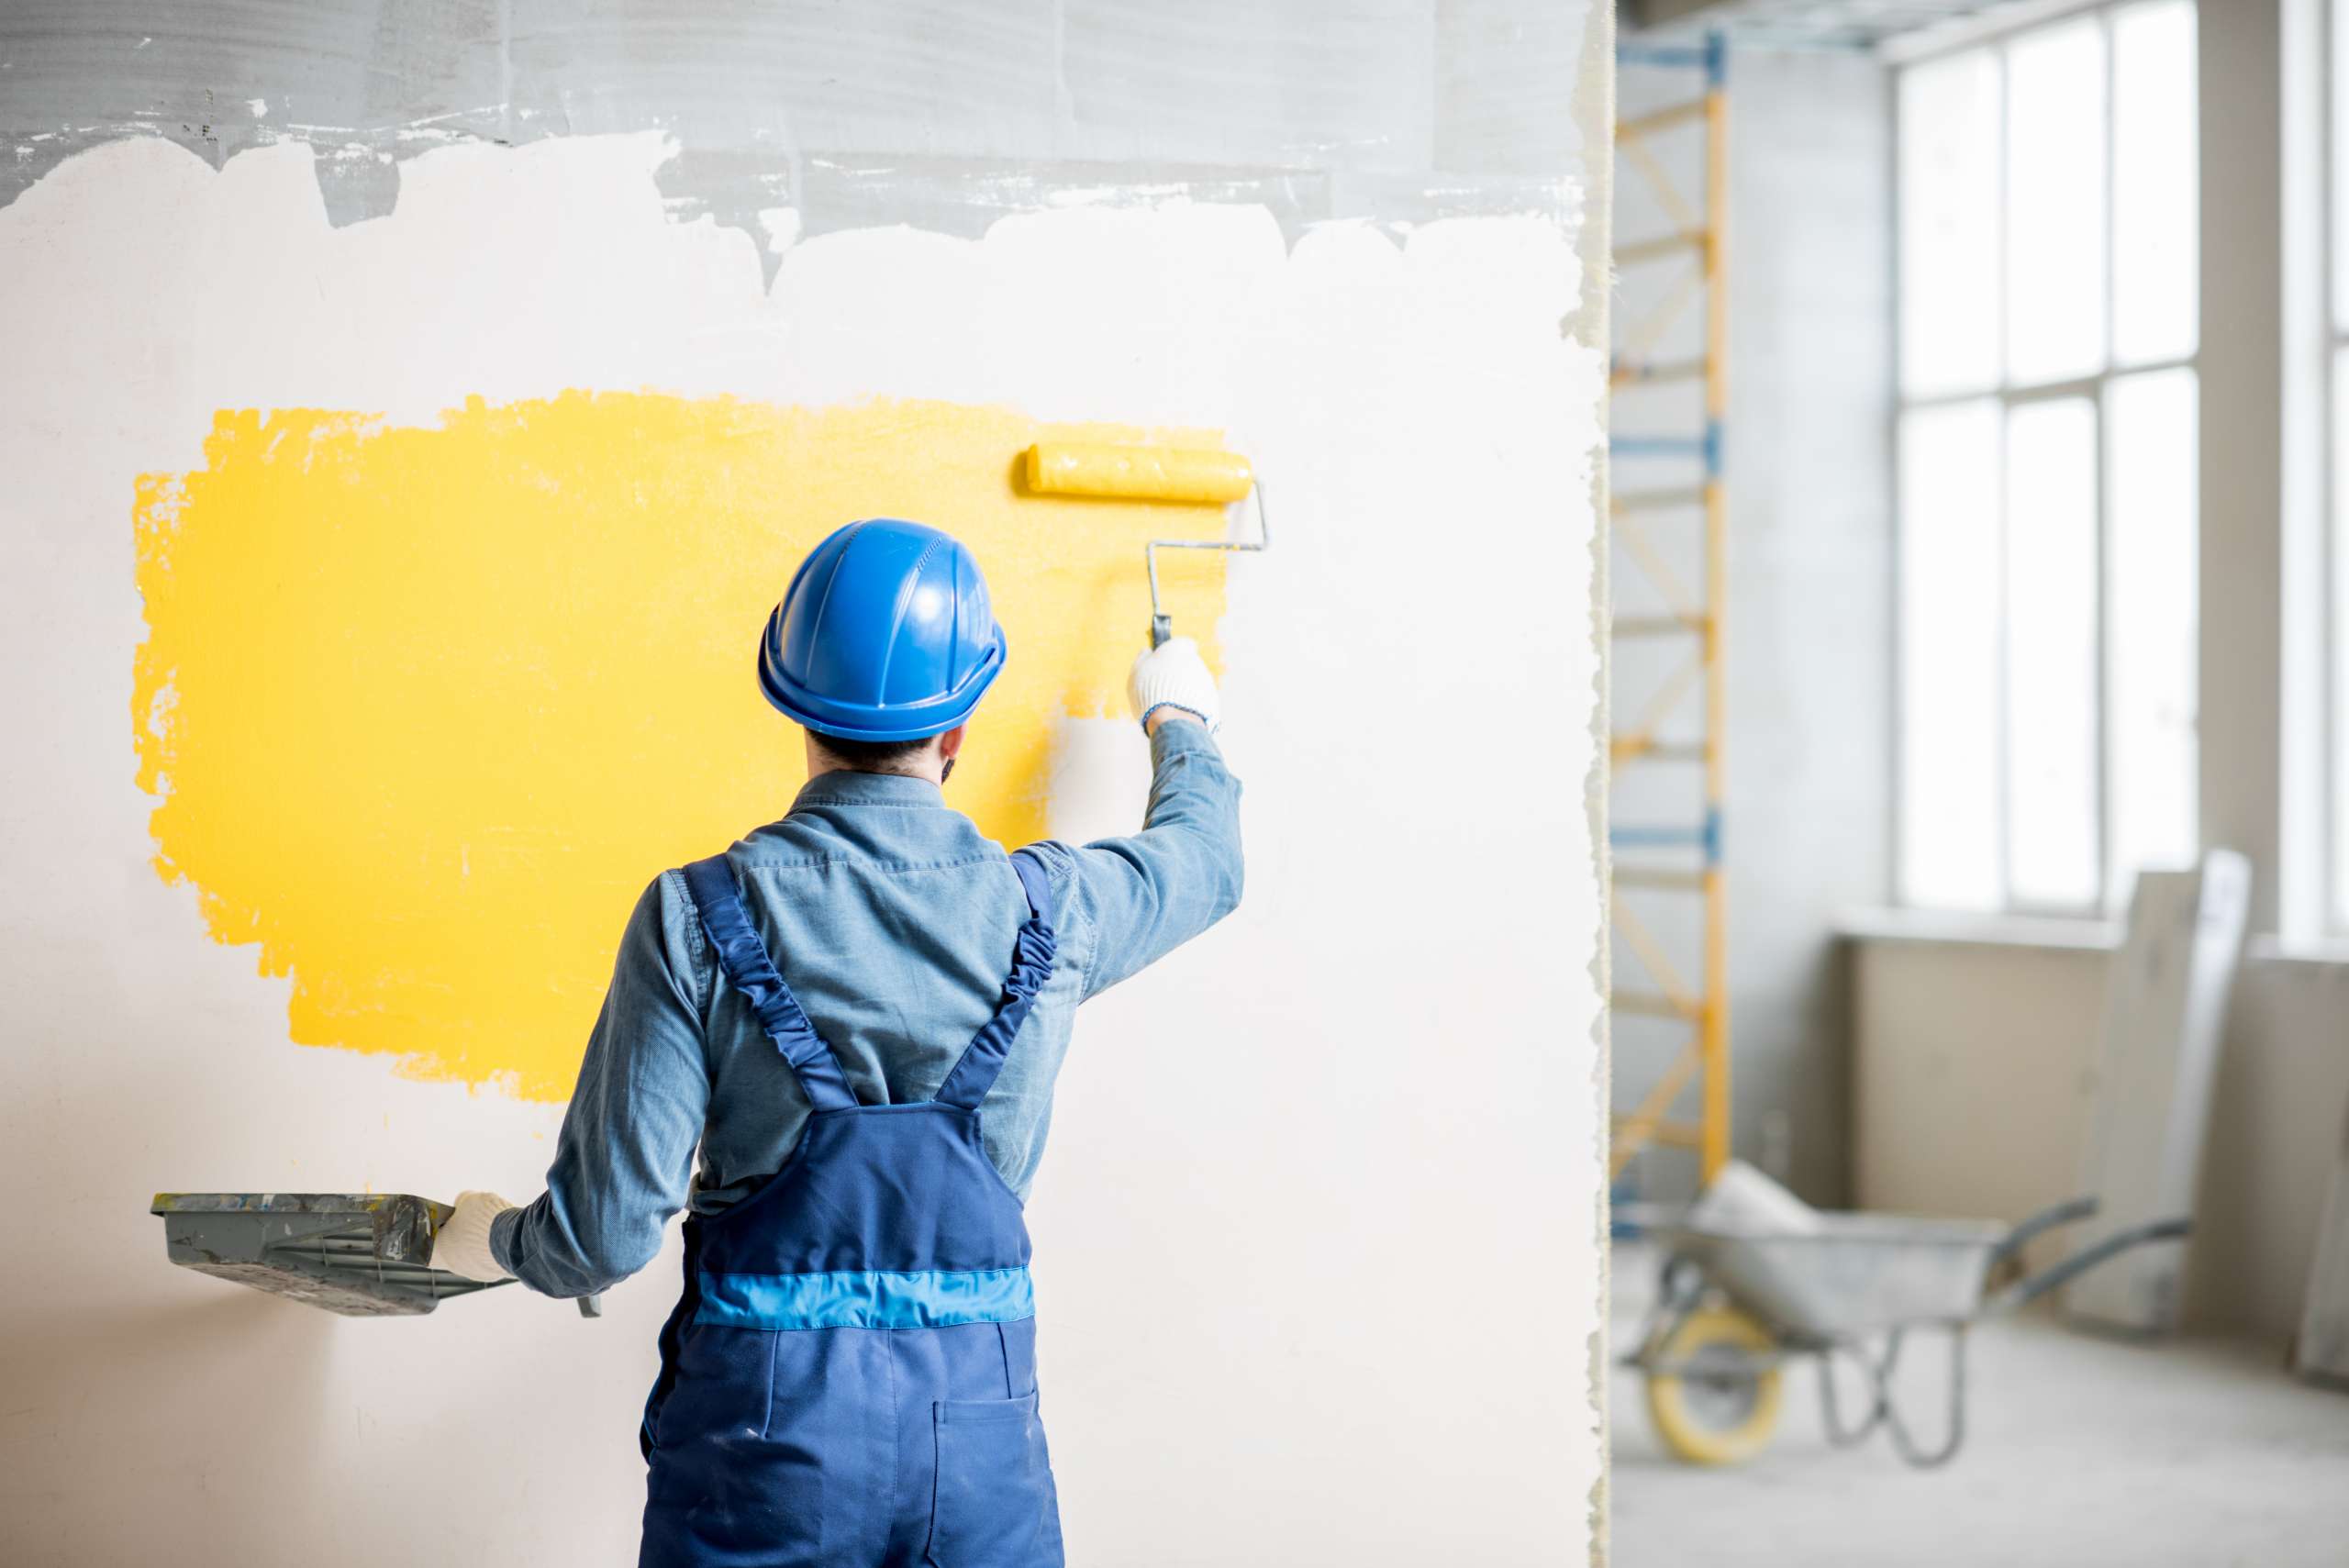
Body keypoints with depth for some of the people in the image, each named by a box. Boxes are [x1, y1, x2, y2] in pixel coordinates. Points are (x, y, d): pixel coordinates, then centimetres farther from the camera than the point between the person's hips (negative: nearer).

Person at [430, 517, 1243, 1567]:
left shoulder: (696, 920, -10)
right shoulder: (1048, 911, -3)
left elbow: (607, 1232, -12)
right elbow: (1206, 859, 22)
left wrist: (494, 1241, 11)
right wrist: (1177, 719, 43)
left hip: (763, 1442, -2)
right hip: (981, 1440, 2)